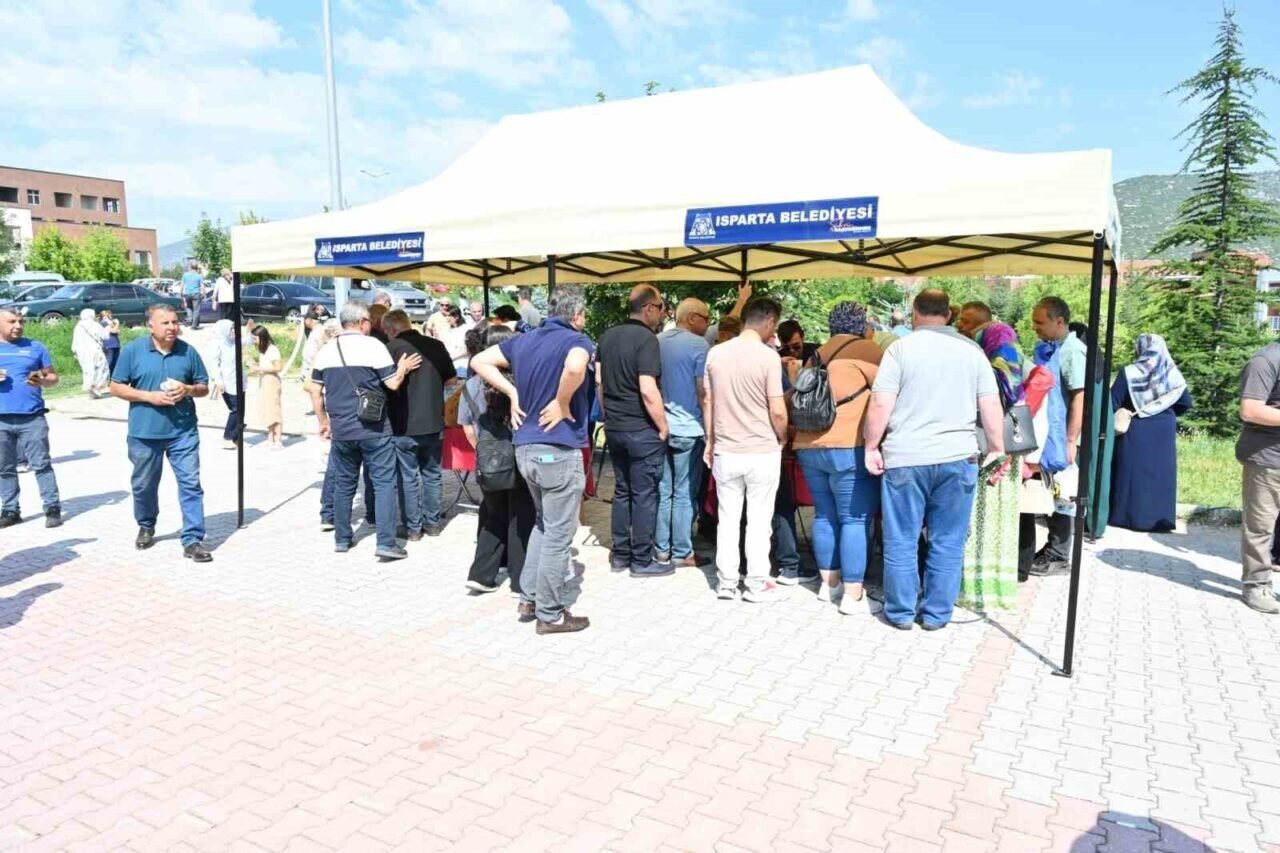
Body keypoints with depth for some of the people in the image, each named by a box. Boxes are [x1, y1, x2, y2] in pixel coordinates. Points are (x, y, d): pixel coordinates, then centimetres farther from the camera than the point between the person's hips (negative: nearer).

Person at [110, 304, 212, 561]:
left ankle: (192, 540, -2)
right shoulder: (132, 350, -1)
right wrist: (149, 396, -14)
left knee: (190, 483, -5)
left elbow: (204, 387, 10)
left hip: (183, 431, 0)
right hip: (144, 432, 0)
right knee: (144, 485, 14)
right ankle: (146, 528, 39)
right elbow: (116, 387, 0)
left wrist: (188, 390, -13)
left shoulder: (188, 351, 3)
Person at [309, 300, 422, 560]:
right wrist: (403, 369, 11)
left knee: (343, 484, 15)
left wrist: (324, 421, 21)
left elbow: (316, 391, 11)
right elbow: (393, 383, -8)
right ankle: (386, 543, -6)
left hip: (340, 429, 5)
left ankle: (342, 539, 23)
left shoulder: (326, 350, 7)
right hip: (373, 428, -5)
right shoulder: (373, 345, -8)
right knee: (384, 483, -1)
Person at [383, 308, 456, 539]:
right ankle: (432, 523, 23)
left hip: (404, 425, -3)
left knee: (408, 478, 8)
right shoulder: (436, 345, 0)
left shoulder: (392, 348, -12)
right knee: (432, 474, 16)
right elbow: (450, 379, 8)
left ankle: (413, 528, 14)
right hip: (434, 423, 4)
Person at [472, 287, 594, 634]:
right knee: (558, 534, 4)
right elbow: (574, 367, -34)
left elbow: (479, 361, 12)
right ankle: (550, 613, 14)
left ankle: (529, 596, 28)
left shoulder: (522, 340, 11)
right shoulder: (577, 341, -11)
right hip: (559, 450, -7)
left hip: (525, 447, 8)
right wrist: (562, 403, -18)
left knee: (544, 523, 25)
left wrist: (512, 392, 6)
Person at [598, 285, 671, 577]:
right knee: (644, 495, 2)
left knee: (622, 490, 16)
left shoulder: (607, 336, 9)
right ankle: (642, 560, 10)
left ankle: (620, 555, 23)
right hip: (642, 430, -8)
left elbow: (599, 381, 14)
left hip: (614, 427, 8)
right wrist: (663, 427, -13)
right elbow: (648, 391, -23)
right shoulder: (646, 338, -16)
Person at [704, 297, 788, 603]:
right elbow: (777, 412, -14)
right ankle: (757, 584, 15)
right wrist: (782, 439, 5)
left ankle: (727, 582, 19)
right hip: (762, 452, -4)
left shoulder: (715, 353, 1)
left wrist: (710, 441, 18)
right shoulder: (768, 356, -13)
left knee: (727, 519, 12)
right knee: (759, 521, 7)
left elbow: (707, 402, 8)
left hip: (725, 451, 4)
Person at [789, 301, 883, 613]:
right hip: (849, 447, -7)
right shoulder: (864, 349, -3)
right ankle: (852, 593, -1)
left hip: (809, 446, 7)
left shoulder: (817, 355, 19)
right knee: (855, 519, -3)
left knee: (825, 515, 14)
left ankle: (829, 583, 21)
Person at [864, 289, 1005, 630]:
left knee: (901, 541, 8)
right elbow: (991, 407, 5)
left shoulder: (901, 348, -2)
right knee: (948, 543, 10)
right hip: (957, 457, 3)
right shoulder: (972, 350, 7)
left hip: (906, 458, -2)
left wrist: (872, 446, 2)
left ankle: (901, 612, 16)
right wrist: (997, 449, 14)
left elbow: (881, 404, -8)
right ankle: (937, 614, 17)